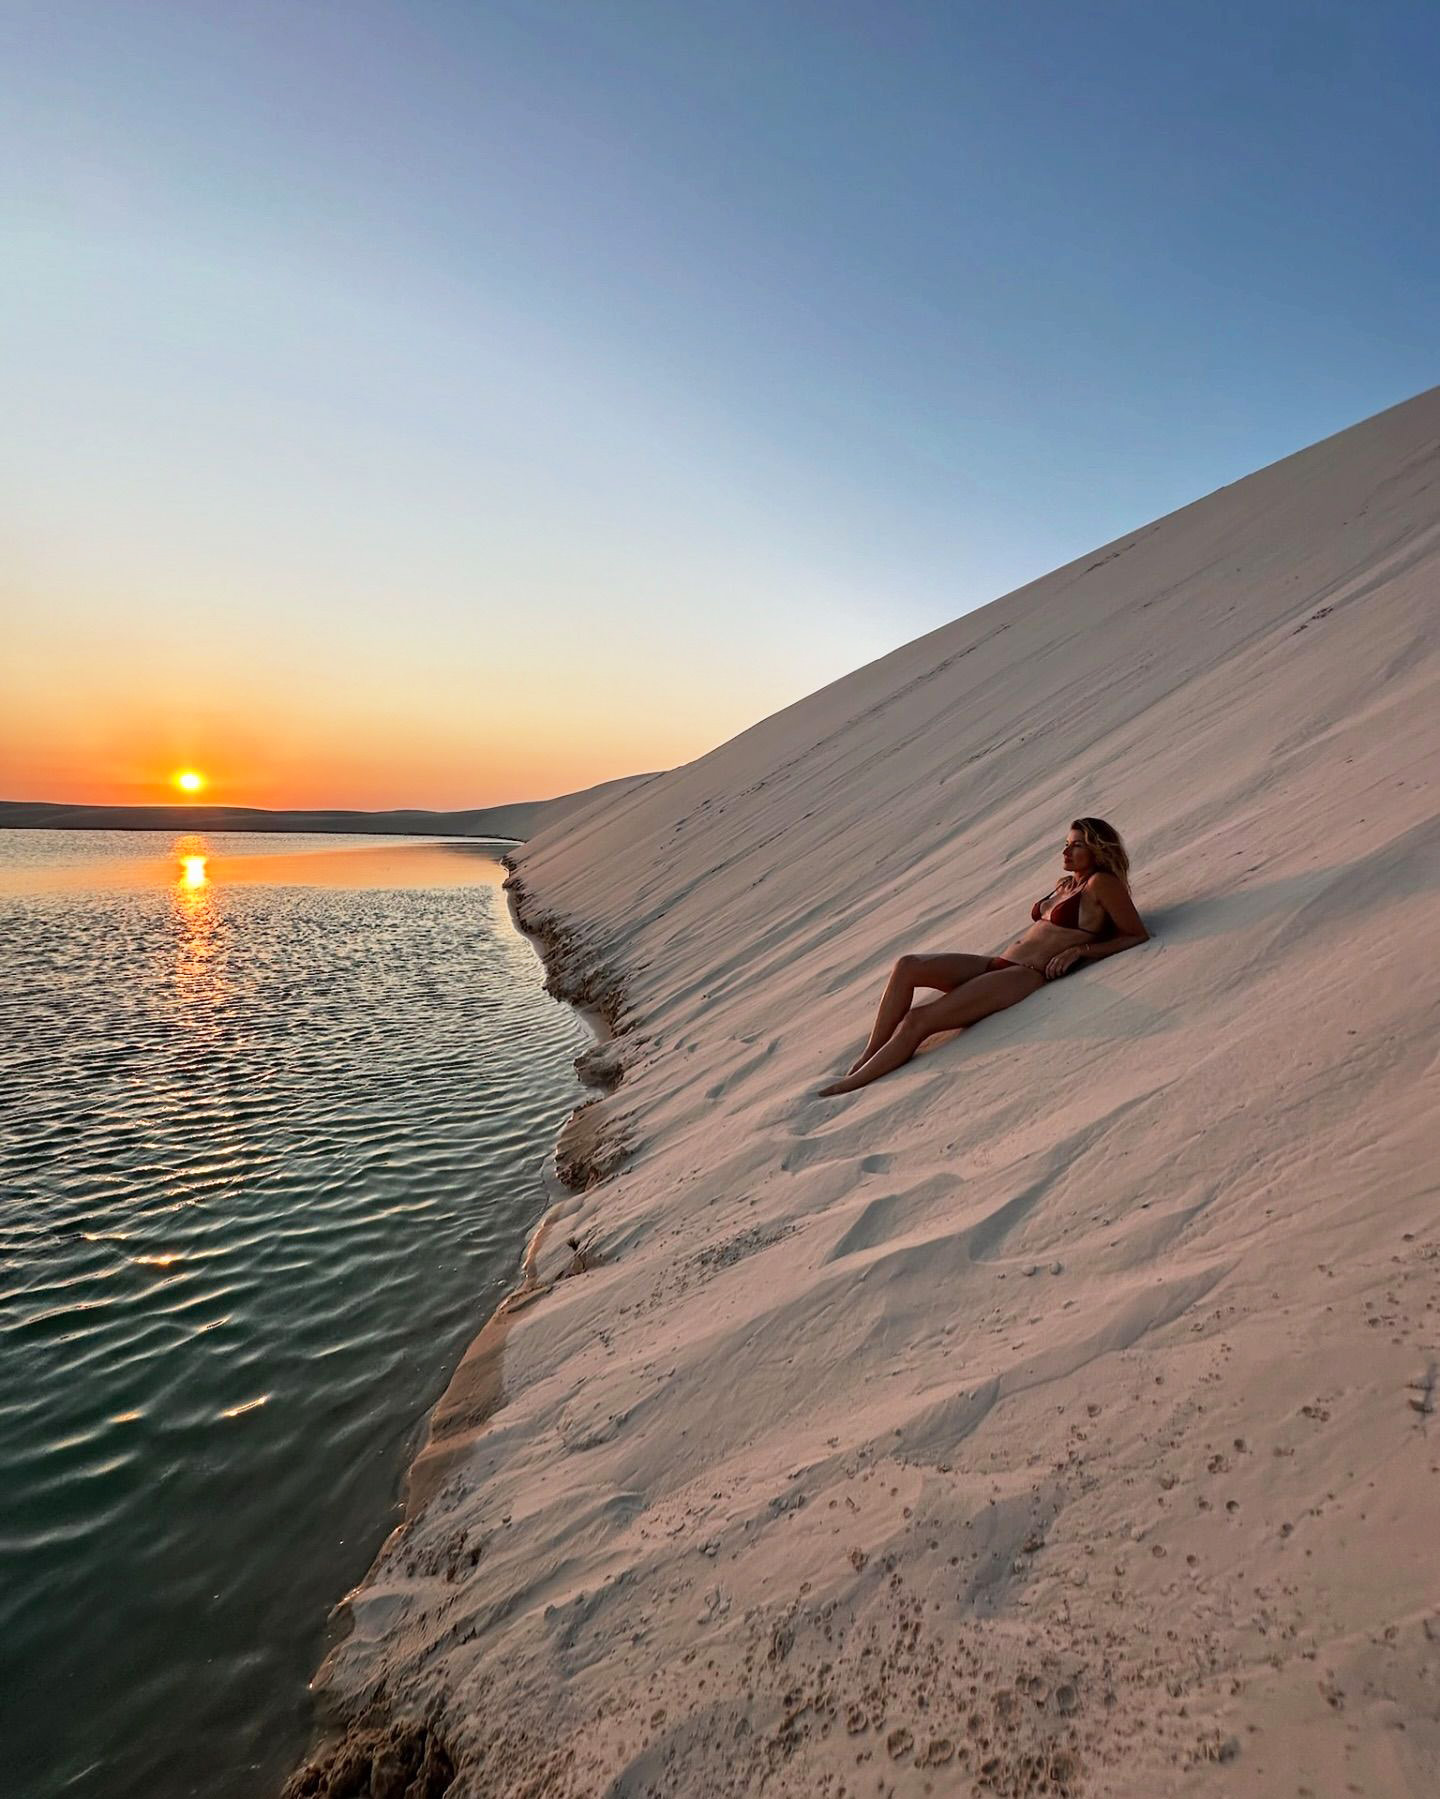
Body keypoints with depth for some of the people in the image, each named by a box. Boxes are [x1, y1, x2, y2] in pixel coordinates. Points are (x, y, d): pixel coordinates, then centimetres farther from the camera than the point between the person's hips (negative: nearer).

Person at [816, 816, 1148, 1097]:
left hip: (1027, 977, -9)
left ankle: (851, 1084, -14)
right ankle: (866, 1057, -13)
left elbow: (1138, 936, -2)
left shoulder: (1101, 883, 0)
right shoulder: (1063, 883, 23)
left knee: (916, 1020, -22)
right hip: (998, 964, 9)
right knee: (907, 966, -15)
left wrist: (1080, 949, -11)